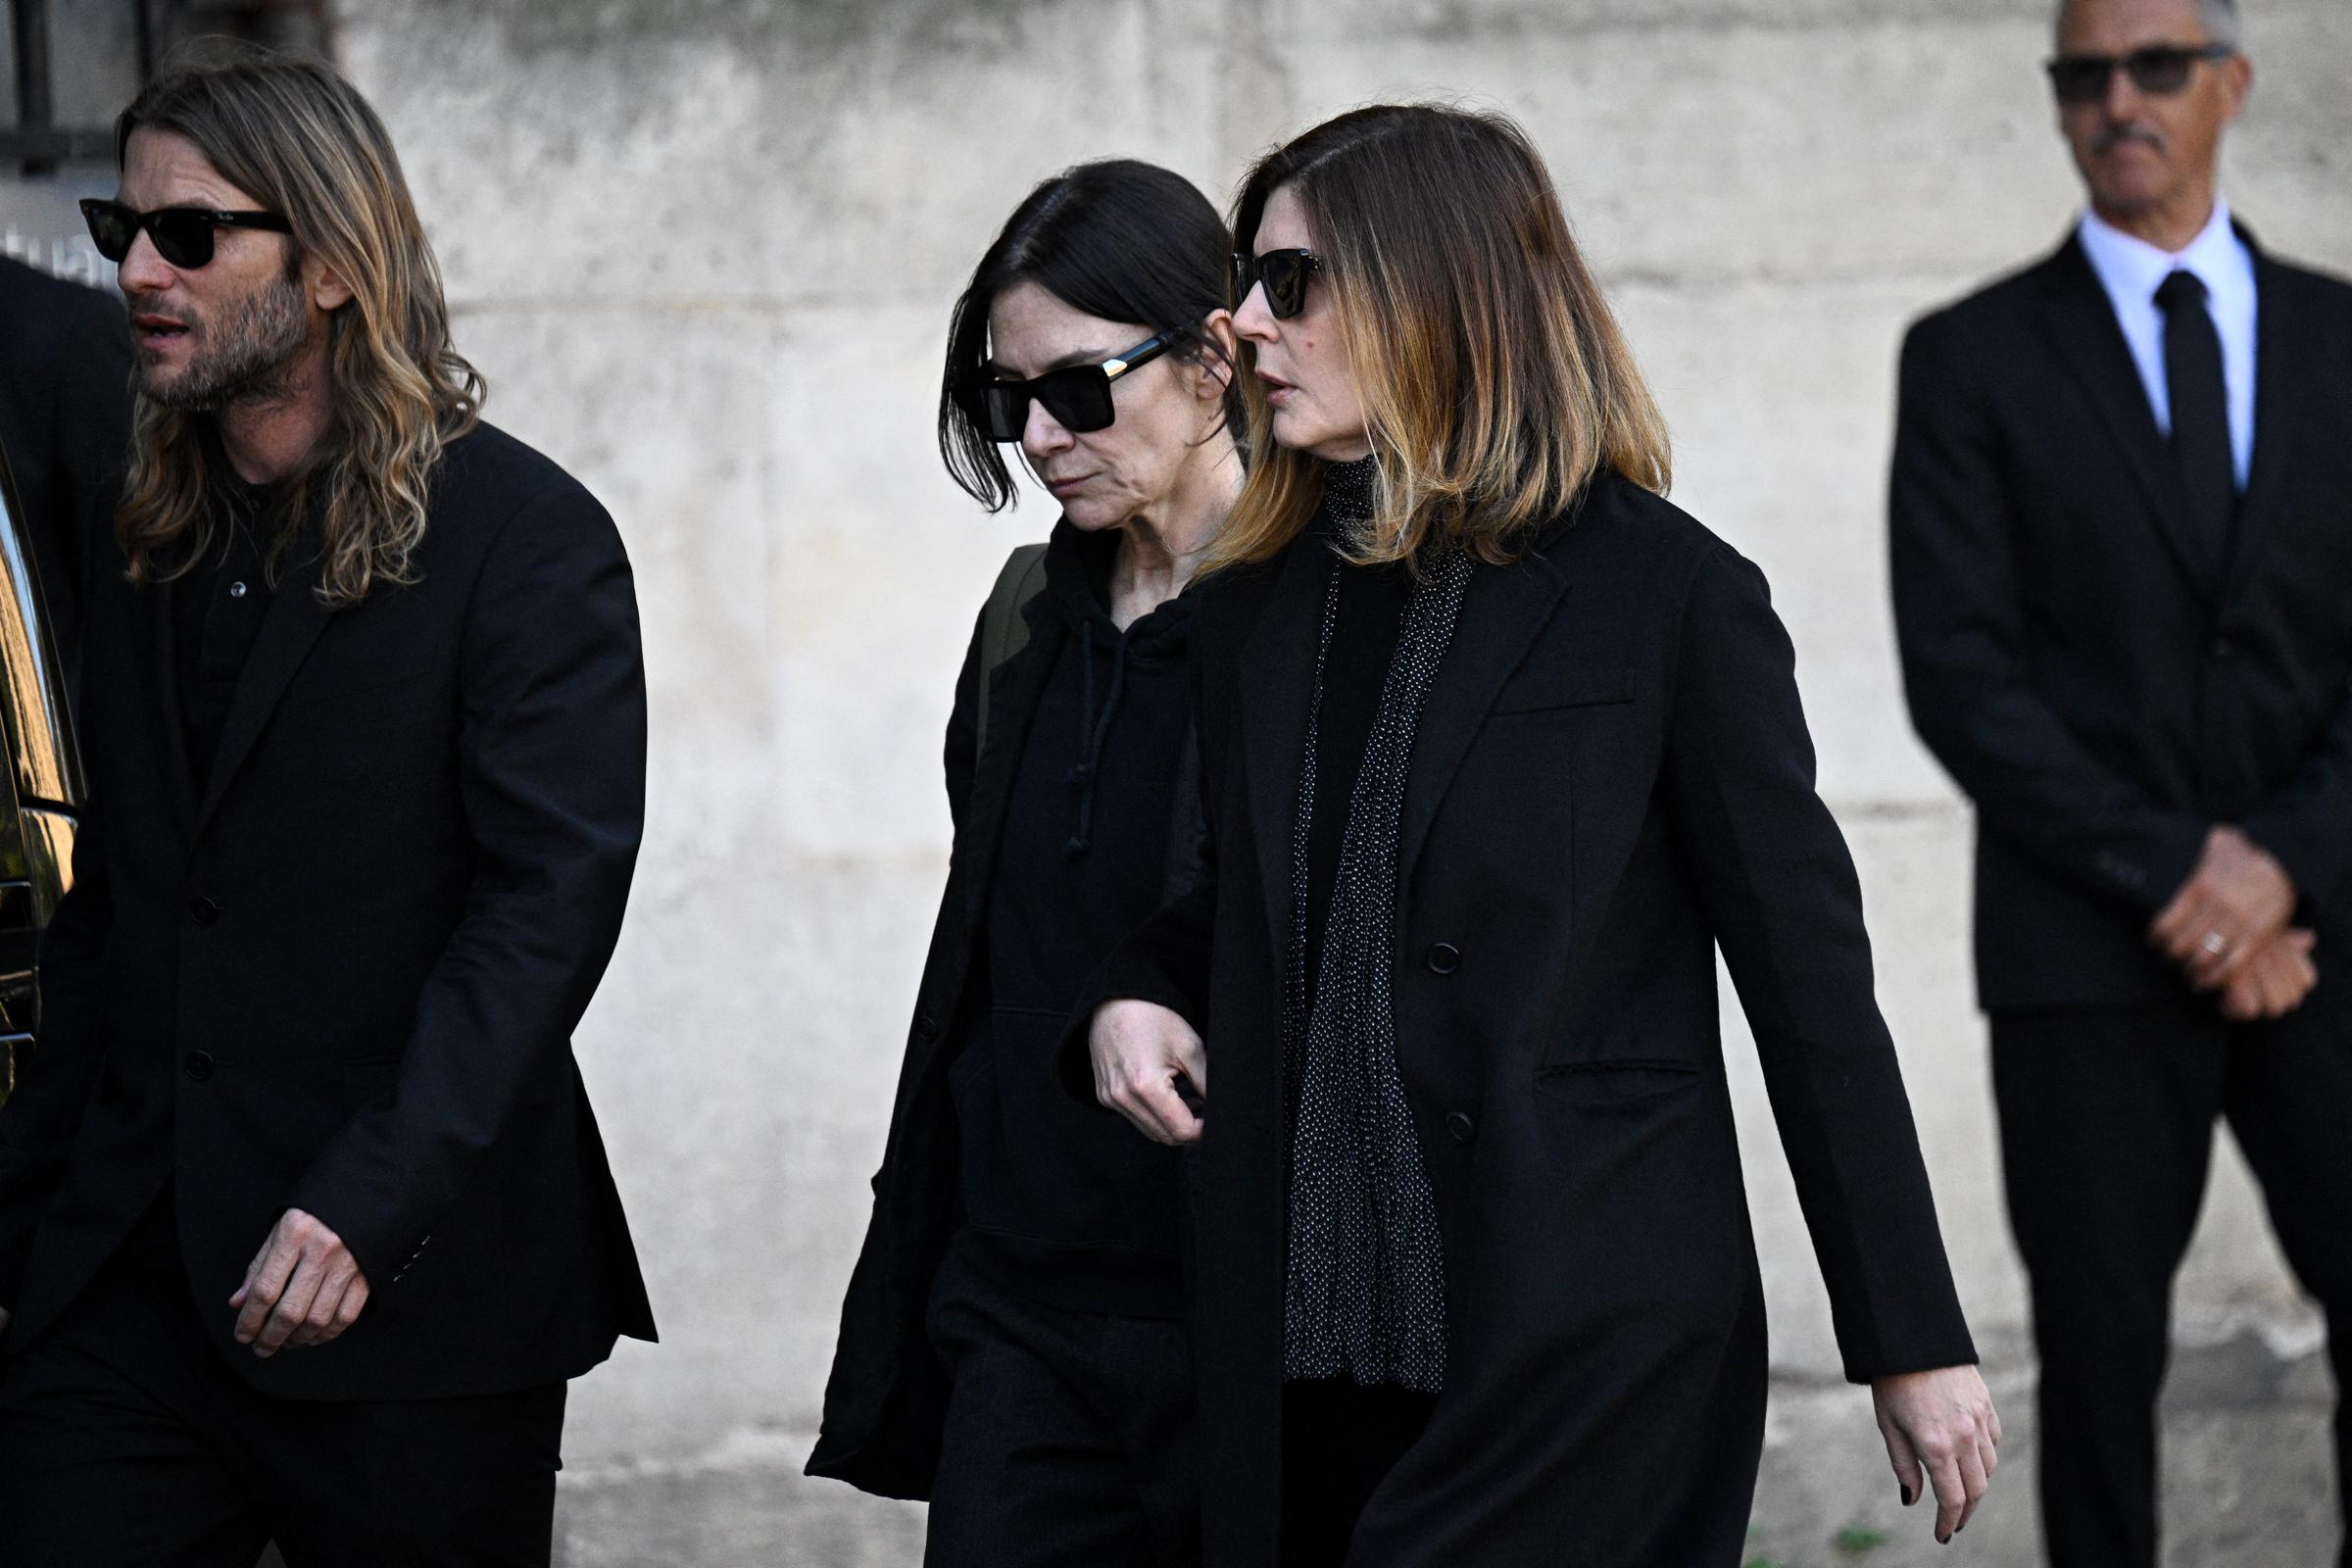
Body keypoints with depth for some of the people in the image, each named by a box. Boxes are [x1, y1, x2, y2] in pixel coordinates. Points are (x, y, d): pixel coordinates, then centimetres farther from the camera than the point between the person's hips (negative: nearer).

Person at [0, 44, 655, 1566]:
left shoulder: (529, 538, -7)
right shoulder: (151, 535, 14)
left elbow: (554, 896, -15)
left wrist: (365, 1207, -23)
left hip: (409, 1295, -5)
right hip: (123, 1278, 5)